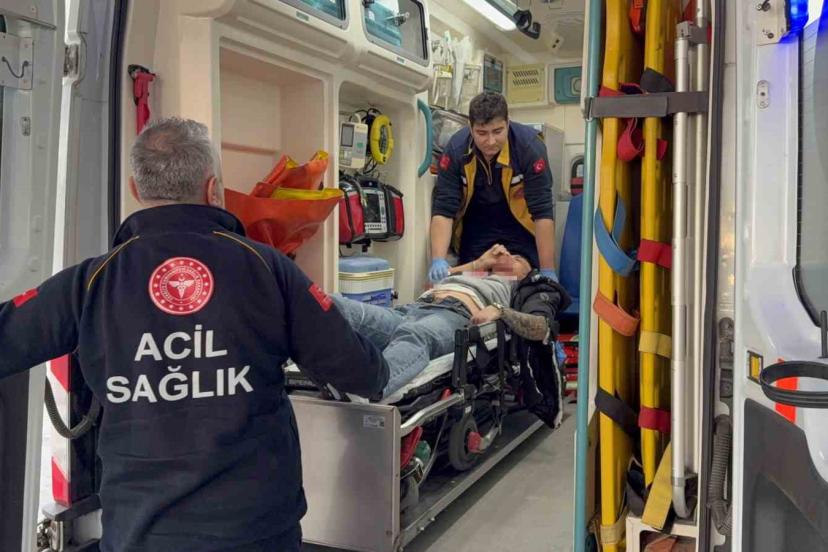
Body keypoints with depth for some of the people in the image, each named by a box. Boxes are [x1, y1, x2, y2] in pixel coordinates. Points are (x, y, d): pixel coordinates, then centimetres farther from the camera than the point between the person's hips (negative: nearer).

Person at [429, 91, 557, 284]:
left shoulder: (530, 145, -27)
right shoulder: (455, 149, -23)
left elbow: (542, 212, -26)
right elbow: (443, 210, -22)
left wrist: (548, 272, -27)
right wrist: (438, 260, -36)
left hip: (520, 223, -1)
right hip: (475, 224, 2)